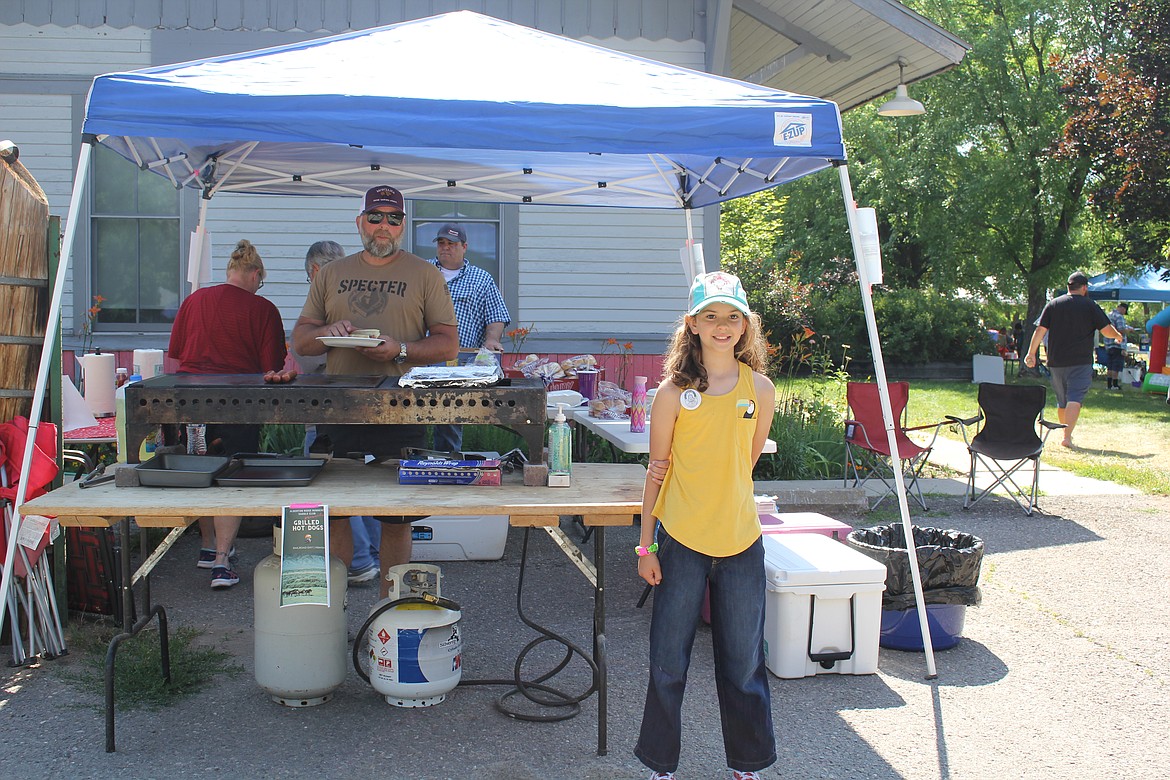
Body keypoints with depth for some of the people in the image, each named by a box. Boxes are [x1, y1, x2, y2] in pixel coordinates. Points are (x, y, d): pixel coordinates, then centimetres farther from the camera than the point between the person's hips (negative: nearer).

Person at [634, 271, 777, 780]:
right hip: (681, 542, -2)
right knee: (668, 663, 7)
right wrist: (646, 545, -2)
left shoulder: (760, 388, -1)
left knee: (743, 662, 13)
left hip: (741, 541, 2)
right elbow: (657, 470, -2)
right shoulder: (674, 391, -6)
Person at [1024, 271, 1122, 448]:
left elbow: (1040, 330, 1)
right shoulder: (1090, 305, -1)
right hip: (1081, 362, -4)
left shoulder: (1053, 304, 6)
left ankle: (1065, 433, 28)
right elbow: (1107, 331, -3)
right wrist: (1117, 335, 18)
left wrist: (1031, 353, 5)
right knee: (1075, 399, -10)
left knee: (1062, 401, 16)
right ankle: (1067, 437, -22)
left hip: (1056, 362, 4)